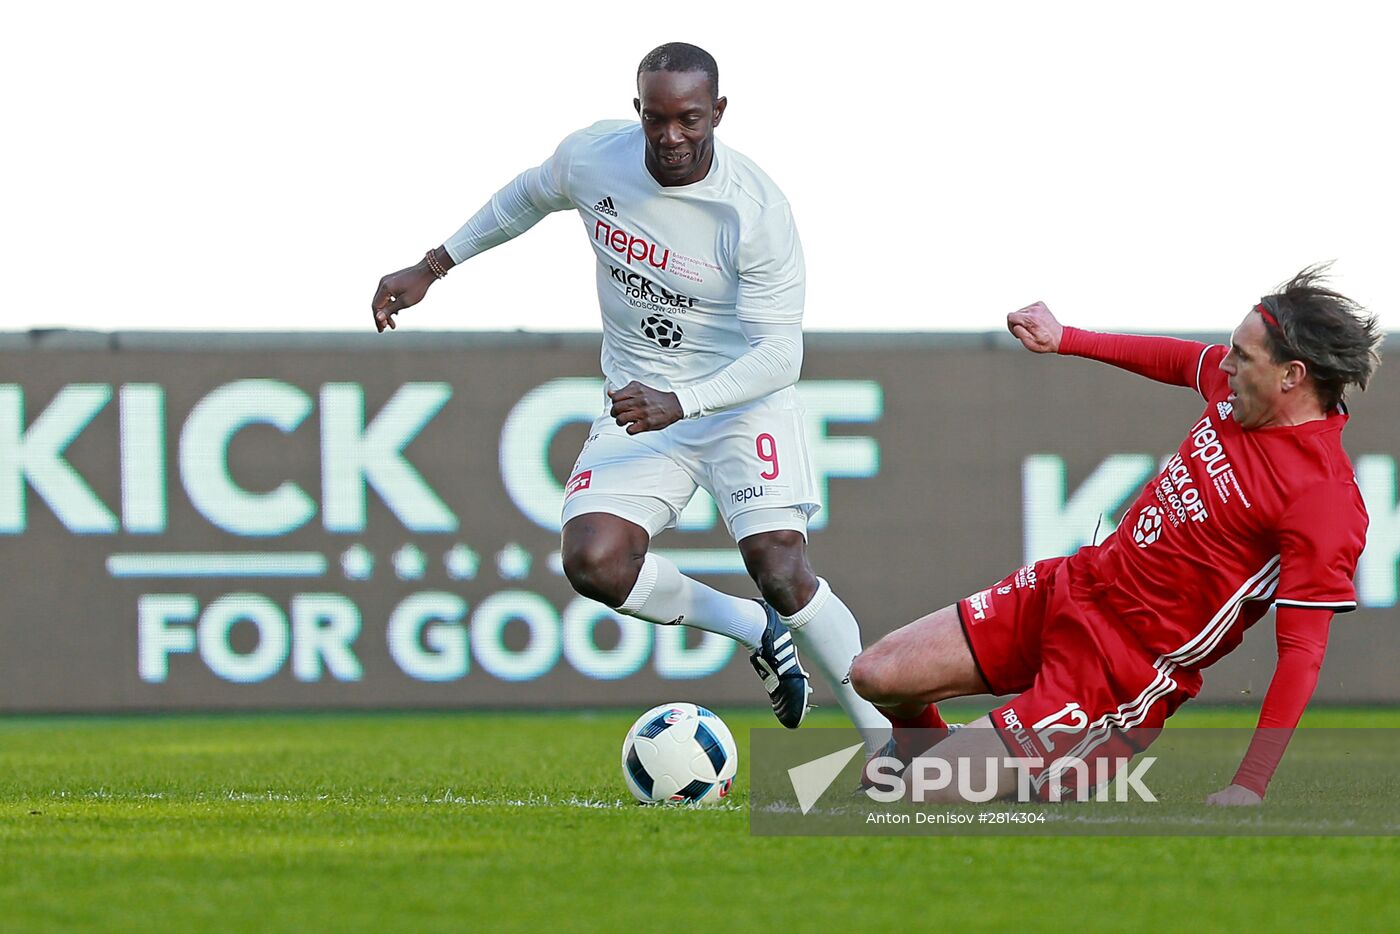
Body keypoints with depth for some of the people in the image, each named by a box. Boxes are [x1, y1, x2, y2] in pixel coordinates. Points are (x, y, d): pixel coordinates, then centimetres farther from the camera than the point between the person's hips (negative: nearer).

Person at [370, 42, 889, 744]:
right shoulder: (593, 157, -10)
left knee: (782, 574, -22)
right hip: (640, 405, 4)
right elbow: (528, 197, 15)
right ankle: (755, 630, 5)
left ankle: (884, 738, -6)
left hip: (743, 399, -4)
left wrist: (680, 403, -37)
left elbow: (778, 354, -23)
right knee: (593, 562, -19)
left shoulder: (757, 210, -23)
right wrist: (430, 269, 17)